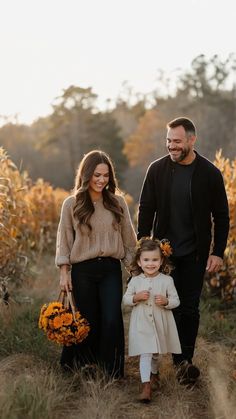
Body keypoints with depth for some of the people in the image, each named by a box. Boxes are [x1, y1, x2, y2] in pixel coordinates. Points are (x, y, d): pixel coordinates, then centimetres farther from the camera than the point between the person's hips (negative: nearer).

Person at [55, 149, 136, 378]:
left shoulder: (118, 202, 3)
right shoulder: (71, 204, -1)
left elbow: (128, 237, 9)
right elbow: (64, 240, 4)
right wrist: (64, 272, 0)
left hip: (111, 269, 1)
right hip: (83, 271, -1)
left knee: (112, 321, -9)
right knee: (89, 322, 7)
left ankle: (113, 374, 3)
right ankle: (79, 367, 29)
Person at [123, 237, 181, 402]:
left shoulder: (167, 280, -6)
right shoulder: (135, 281, -3)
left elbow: (176, 300, -2)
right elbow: (126, 299, 4)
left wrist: (165, 301, -21)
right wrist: (136, 297, -16)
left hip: (160, 323, 1)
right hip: (141, 323, -1)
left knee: (155, 352, 20)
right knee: (145, 353, -9)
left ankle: (154, 373, 48)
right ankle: (146, 386, -12)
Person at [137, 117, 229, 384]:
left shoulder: (210, 173, -6)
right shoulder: (157, 169, -2)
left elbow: (221, 216, 0)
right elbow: (146, 209, 3)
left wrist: (218, 252, -5)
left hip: (195, 253, -1)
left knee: (189, 308, 3)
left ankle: (185, 359, 11)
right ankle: (182, 362, 15)